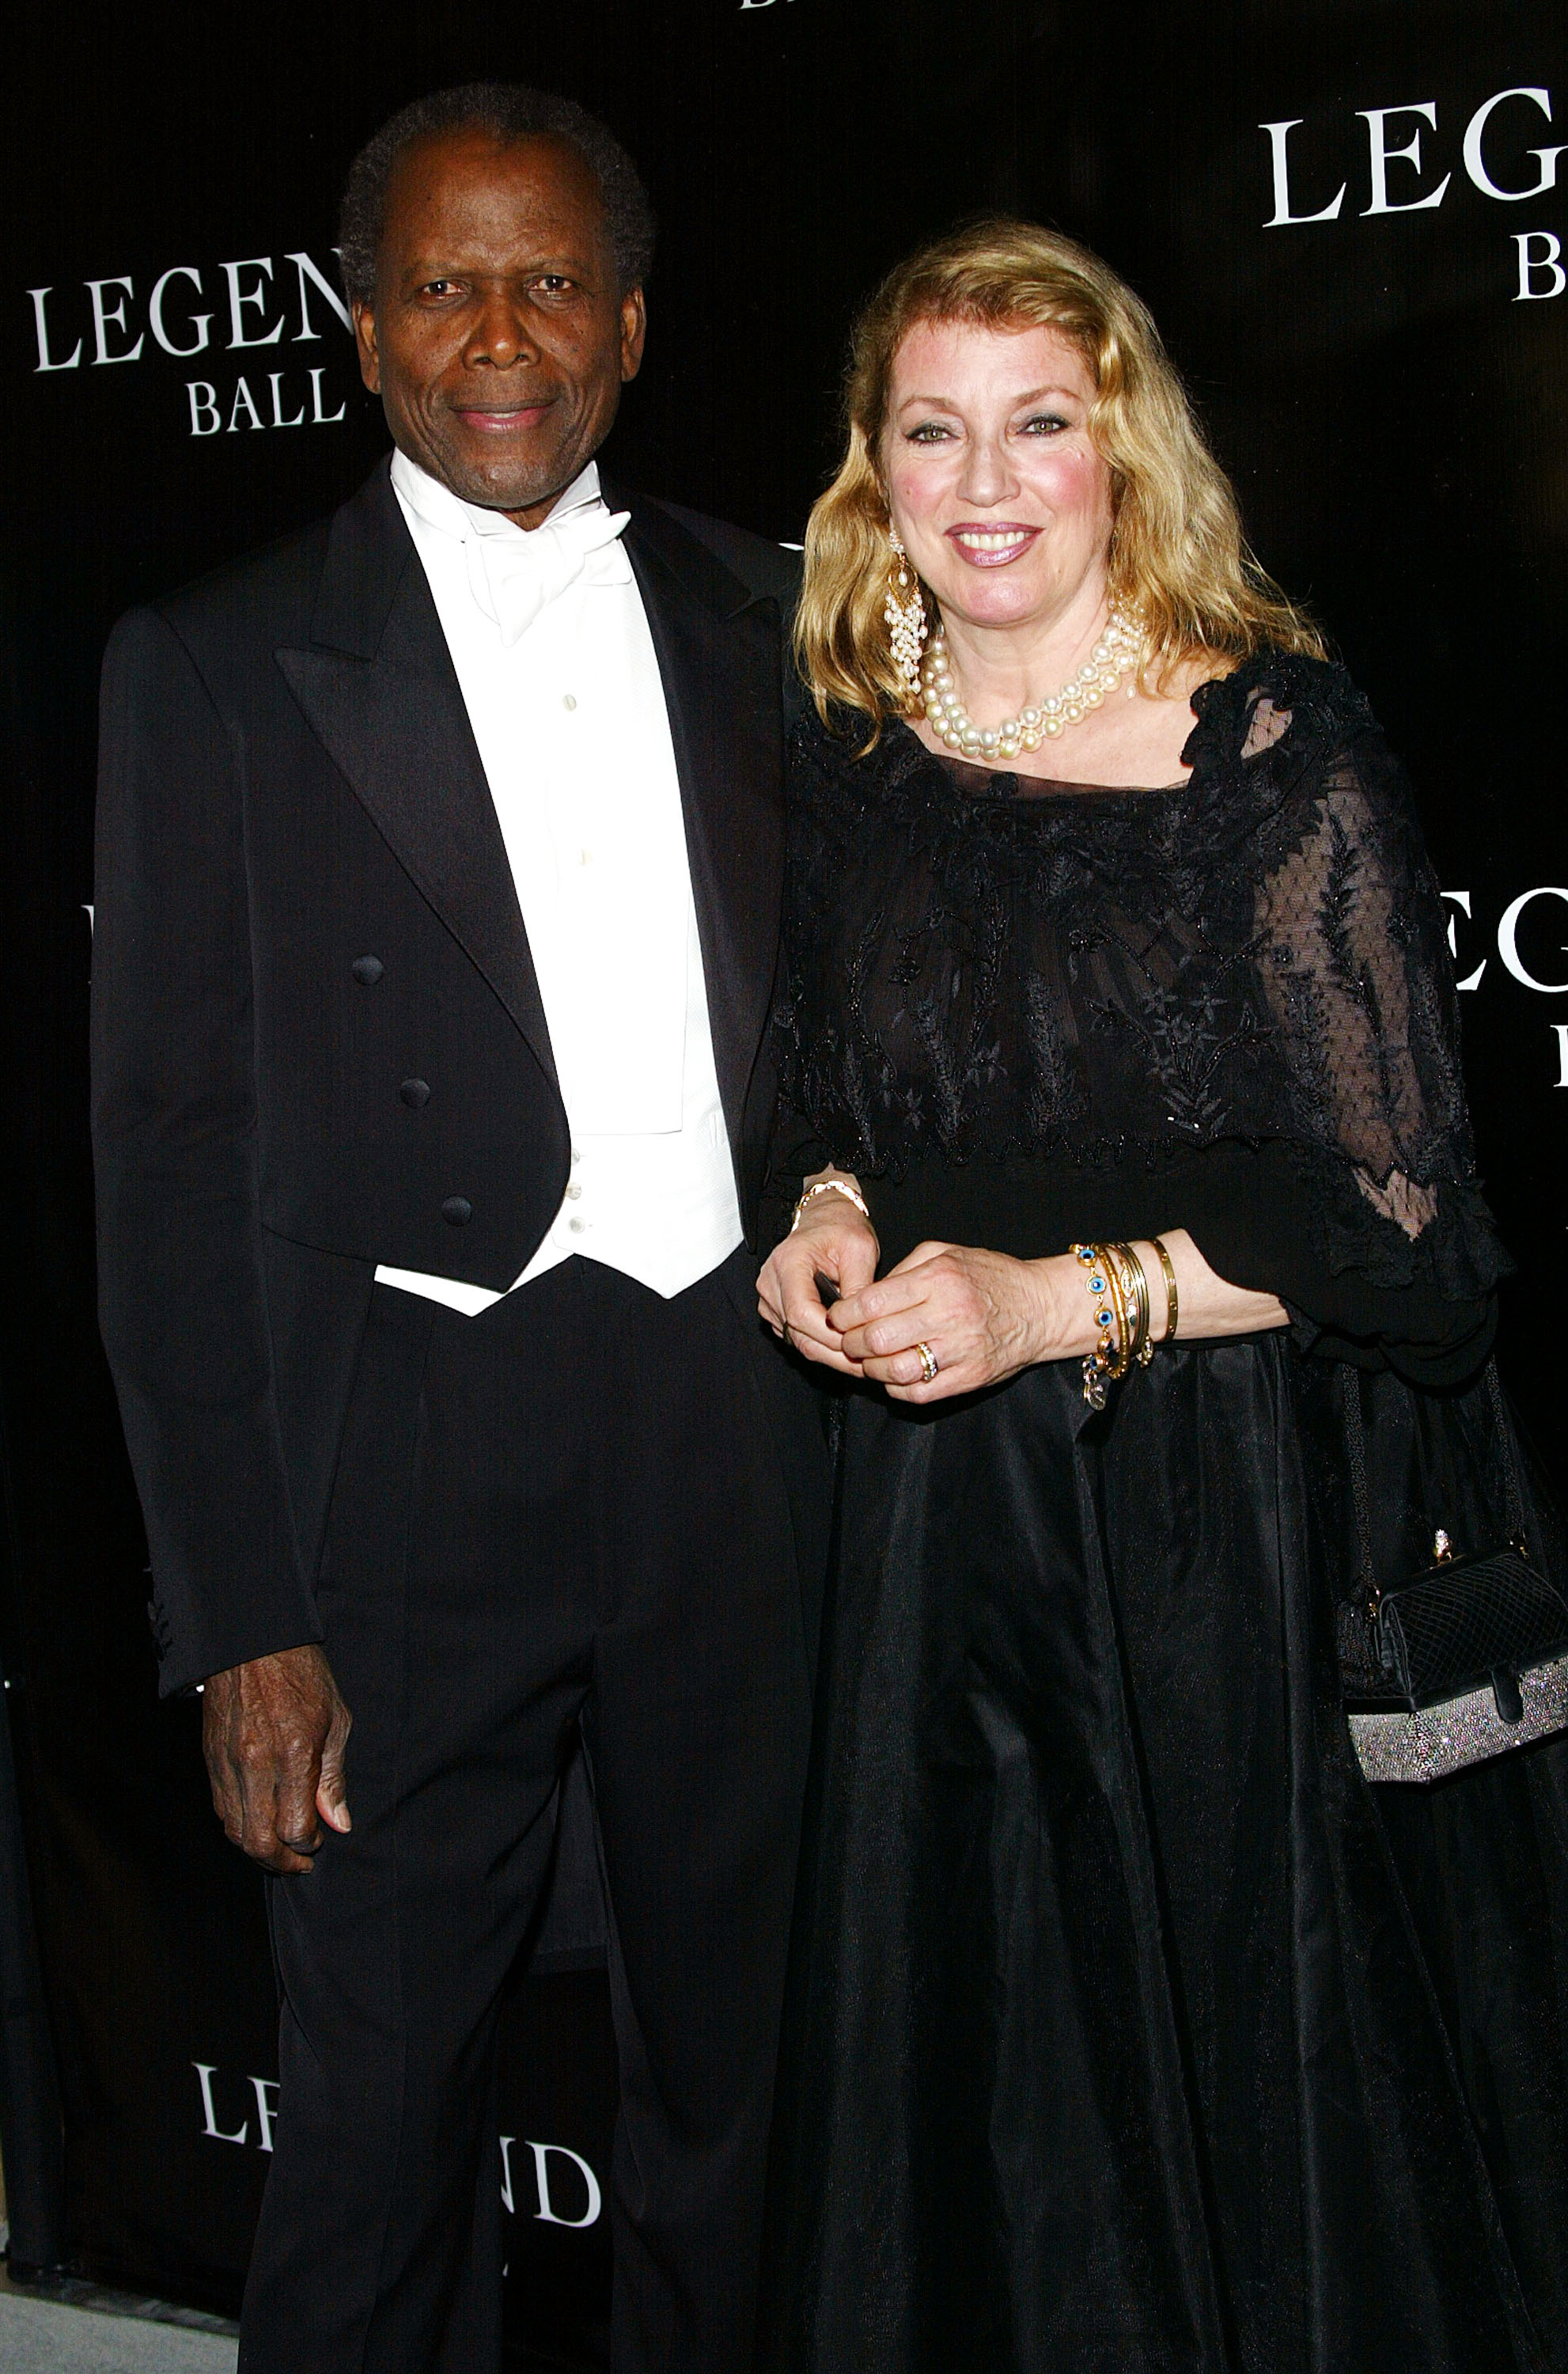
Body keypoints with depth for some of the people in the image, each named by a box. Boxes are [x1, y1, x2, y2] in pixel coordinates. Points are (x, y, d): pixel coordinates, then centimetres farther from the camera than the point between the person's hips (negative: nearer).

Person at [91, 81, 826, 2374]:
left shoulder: (761, 617, 8)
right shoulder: (221, 663, -3)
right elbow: (173, 1159, -5)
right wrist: (241, 1611, -10)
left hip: (747, 1426, 3)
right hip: (415, 1466, -3)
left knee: (729, 2059, 18)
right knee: (383, 2101, 9)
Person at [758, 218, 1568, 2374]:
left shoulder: (1275, 747, -11)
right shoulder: (851, 758, 5)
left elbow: (1393, 1209, -13)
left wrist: (1056, 1303, -20)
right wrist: (835, 1222, -3)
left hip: (1235, 1494, -4)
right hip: (943, 1496, 5)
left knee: (1262, 2045, 8)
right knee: (976, 2057, 16)